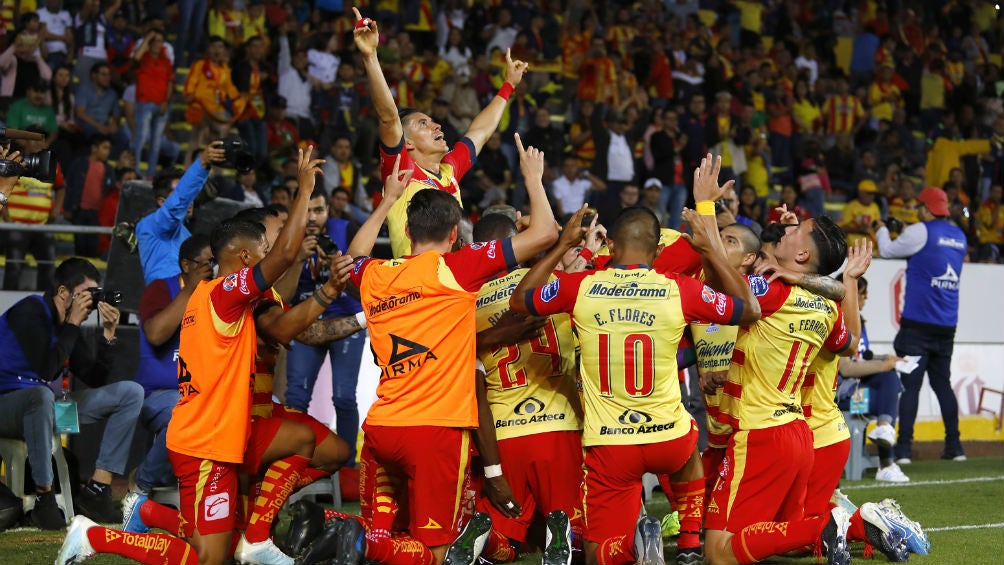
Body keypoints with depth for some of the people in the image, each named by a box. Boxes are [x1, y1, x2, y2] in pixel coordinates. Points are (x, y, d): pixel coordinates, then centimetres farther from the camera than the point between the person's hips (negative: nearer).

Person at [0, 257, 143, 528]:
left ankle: (96, 492, -8)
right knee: (42, 395, -45)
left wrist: (108, 334, -5)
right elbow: (46, 367, -28)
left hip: (42, 404, 9)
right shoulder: (30, 312, -16)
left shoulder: (68, 323, 8)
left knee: (131, 393, 2)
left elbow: (94, 379, 6)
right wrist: (72, 325, -21)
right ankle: (44, 499, -32)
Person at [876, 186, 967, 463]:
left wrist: (882, 231, 21)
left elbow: (887, 251, 2)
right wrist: (905, 234, 31)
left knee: (910, 384, -7)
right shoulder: (959, 236, 12)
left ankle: (903, 448, -13)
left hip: (918, 324, -6)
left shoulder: (921, 232, -8)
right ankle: (954, 446, 14)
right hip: (947, 326, 6)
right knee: (943, 383, 15)